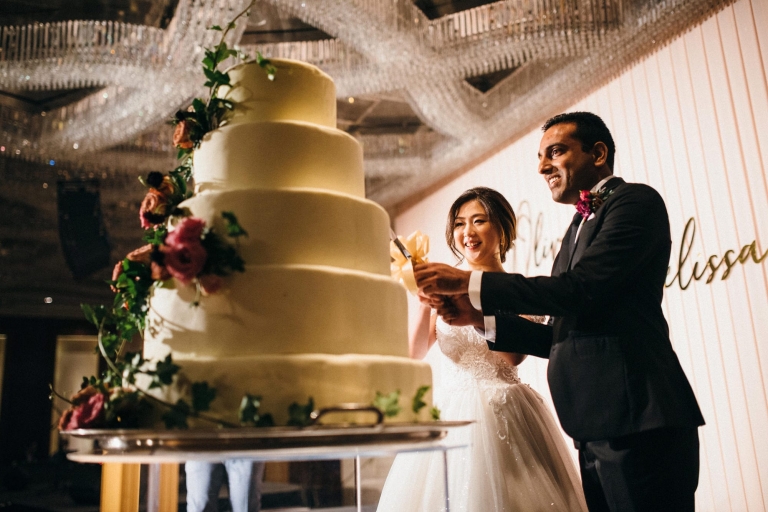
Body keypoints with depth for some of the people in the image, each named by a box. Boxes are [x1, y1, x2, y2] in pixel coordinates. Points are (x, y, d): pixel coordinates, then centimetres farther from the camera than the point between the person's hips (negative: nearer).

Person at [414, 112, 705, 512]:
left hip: (638, 422, -8)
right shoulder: (578, 228, 21)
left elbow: (581, 288, -20)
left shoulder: (636, 201, -4)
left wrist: (469, 283, -16)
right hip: (594, 430, 8)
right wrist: (481, 317, 5)